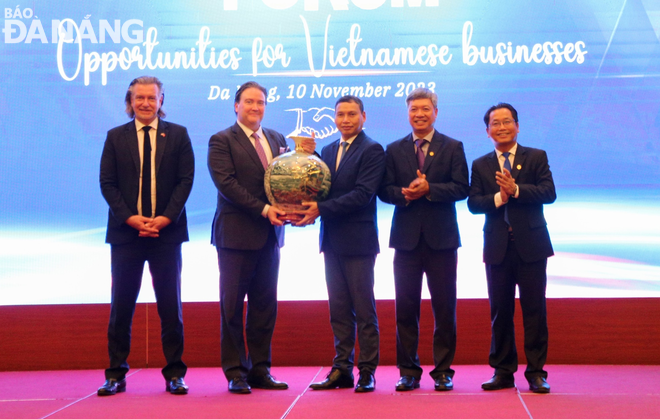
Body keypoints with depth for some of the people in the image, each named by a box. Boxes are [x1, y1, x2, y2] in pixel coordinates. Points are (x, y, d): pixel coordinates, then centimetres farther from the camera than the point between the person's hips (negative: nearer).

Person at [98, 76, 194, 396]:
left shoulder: (178, 135, 7)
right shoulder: (115, 137, 9)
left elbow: (186, 180, 1)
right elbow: (107, 183, 3)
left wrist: (165, 218, -11)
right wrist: (130, 218, -11)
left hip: (166, 231, 0)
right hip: (125, 231, 1)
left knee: (170, 305, 3)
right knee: (121, 305, 3)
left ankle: (174, 374, 9)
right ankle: (116, 374, 10)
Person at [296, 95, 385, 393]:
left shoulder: (372, 150, -6)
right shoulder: (328, 151, 16)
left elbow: (363, 194, -16)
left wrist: (322, 209, -19)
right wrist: (309, 208, -6)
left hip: (358, 240, -7)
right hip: (332, 241, 7)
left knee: (364, 310, -1)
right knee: (339, 309, 9)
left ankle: (367, 372, 5)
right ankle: (342, 369, 15)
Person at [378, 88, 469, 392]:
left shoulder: (453, 148, 5)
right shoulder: (394, 150, 11)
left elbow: (461, 188, -5)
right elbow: (385, 190, 4)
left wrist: (428, 189, -17)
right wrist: (405, 194, -15)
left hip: (441, 238, -1)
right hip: (407, 238, 2)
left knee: (444, 307, 1)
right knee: (405, 307, 3)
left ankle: (443, 371, 10)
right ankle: (408, 372, 10)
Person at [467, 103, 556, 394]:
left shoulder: (537, 158, 5)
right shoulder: (480, 165, 11)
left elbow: (549, 193, -8)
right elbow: (473, 203, 0)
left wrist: (515, 190, -19)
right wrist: (498, 198, -17)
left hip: (531, 246, -2)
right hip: (498, 247, 2)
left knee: (534, 310, 0)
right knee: (500, 311, 6)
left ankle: (536, 372, 6)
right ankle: (503, 371, 14)